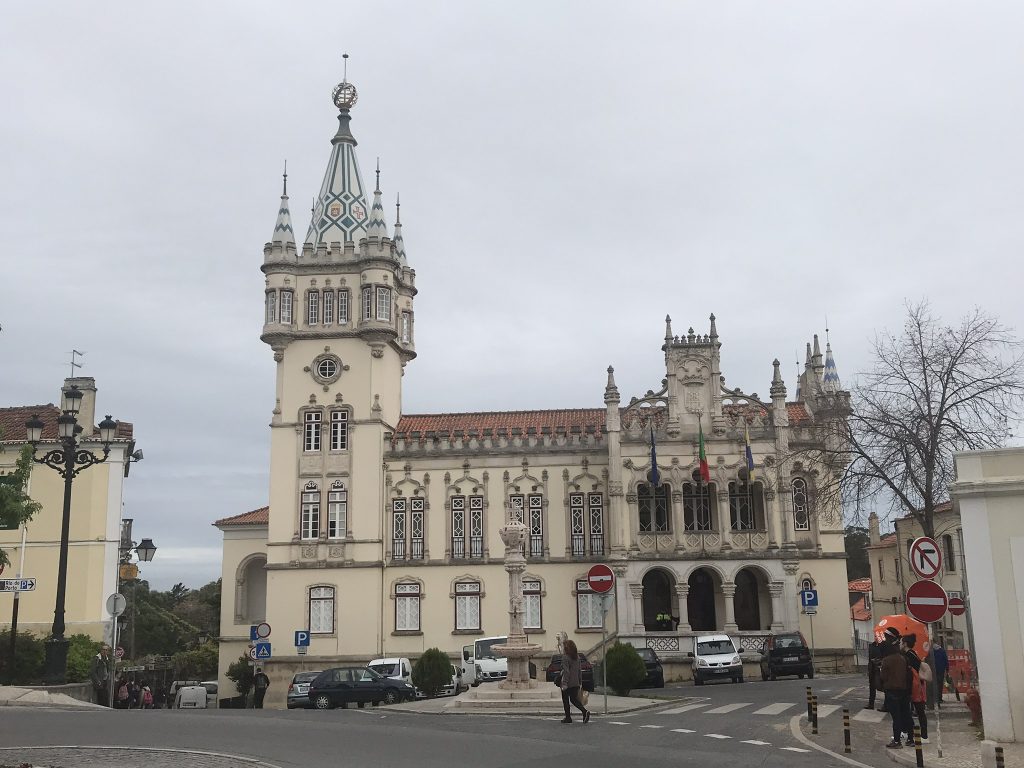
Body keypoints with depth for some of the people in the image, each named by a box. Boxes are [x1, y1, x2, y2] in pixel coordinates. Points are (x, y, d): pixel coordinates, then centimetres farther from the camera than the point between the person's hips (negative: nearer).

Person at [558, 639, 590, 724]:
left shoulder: (565, 657, -14)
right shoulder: (577, 657, 8)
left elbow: (566, 671, -20)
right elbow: (579, 670, 12)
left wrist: (564, 683, -19)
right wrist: (580, 682, 17)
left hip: (568, 683, -7)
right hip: (576, 683, 7)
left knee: (565, 700, 8)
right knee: (574, 699, 14)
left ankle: (568, 718, 13)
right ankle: (585, 711, -6)